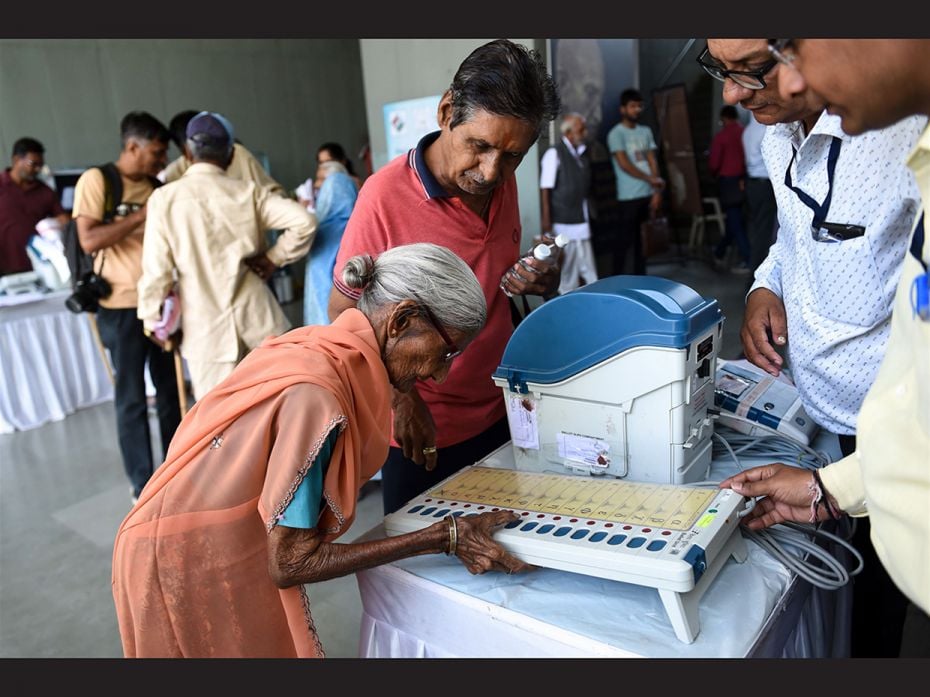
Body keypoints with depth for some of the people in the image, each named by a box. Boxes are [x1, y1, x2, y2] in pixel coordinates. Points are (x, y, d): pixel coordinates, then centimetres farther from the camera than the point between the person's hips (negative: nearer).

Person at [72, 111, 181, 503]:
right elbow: (89, 240, -17)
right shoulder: (96, 180, -6)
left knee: (170, 391, 13)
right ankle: (144, 488, 13)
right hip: (123, 307, -6)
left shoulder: (157, 187, 10)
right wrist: (143, 215, -17)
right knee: (132, 399, 3)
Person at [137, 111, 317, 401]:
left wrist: (152, 320, 7)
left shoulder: (164, 198, -5)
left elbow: (156, 268, -6)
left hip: (205, 326, -2)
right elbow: (304, 221, -11)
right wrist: (274, 257, 1)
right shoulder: (248, 192, -1)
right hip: (256, 316, 2)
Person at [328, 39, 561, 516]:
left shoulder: (501, 183, -1)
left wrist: (537, 281, -8)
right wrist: (402, 398, -23)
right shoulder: (387, 195, -20)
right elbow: (344, 314, -12)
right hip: (422, 429, -5)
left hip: (500, 410, 6)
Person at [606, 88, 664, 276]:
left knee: (644, 239, 10)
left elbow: (652, 161, 9)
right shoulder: (616, 134, -5)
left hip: (648, 194, 6)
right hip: (629, 196, -6)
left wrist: (657, 191, -1)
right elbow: (624, 164, -12)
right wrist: (650, 179, -10)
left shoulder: (646, 131, 13)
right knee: (625, 240, -3)